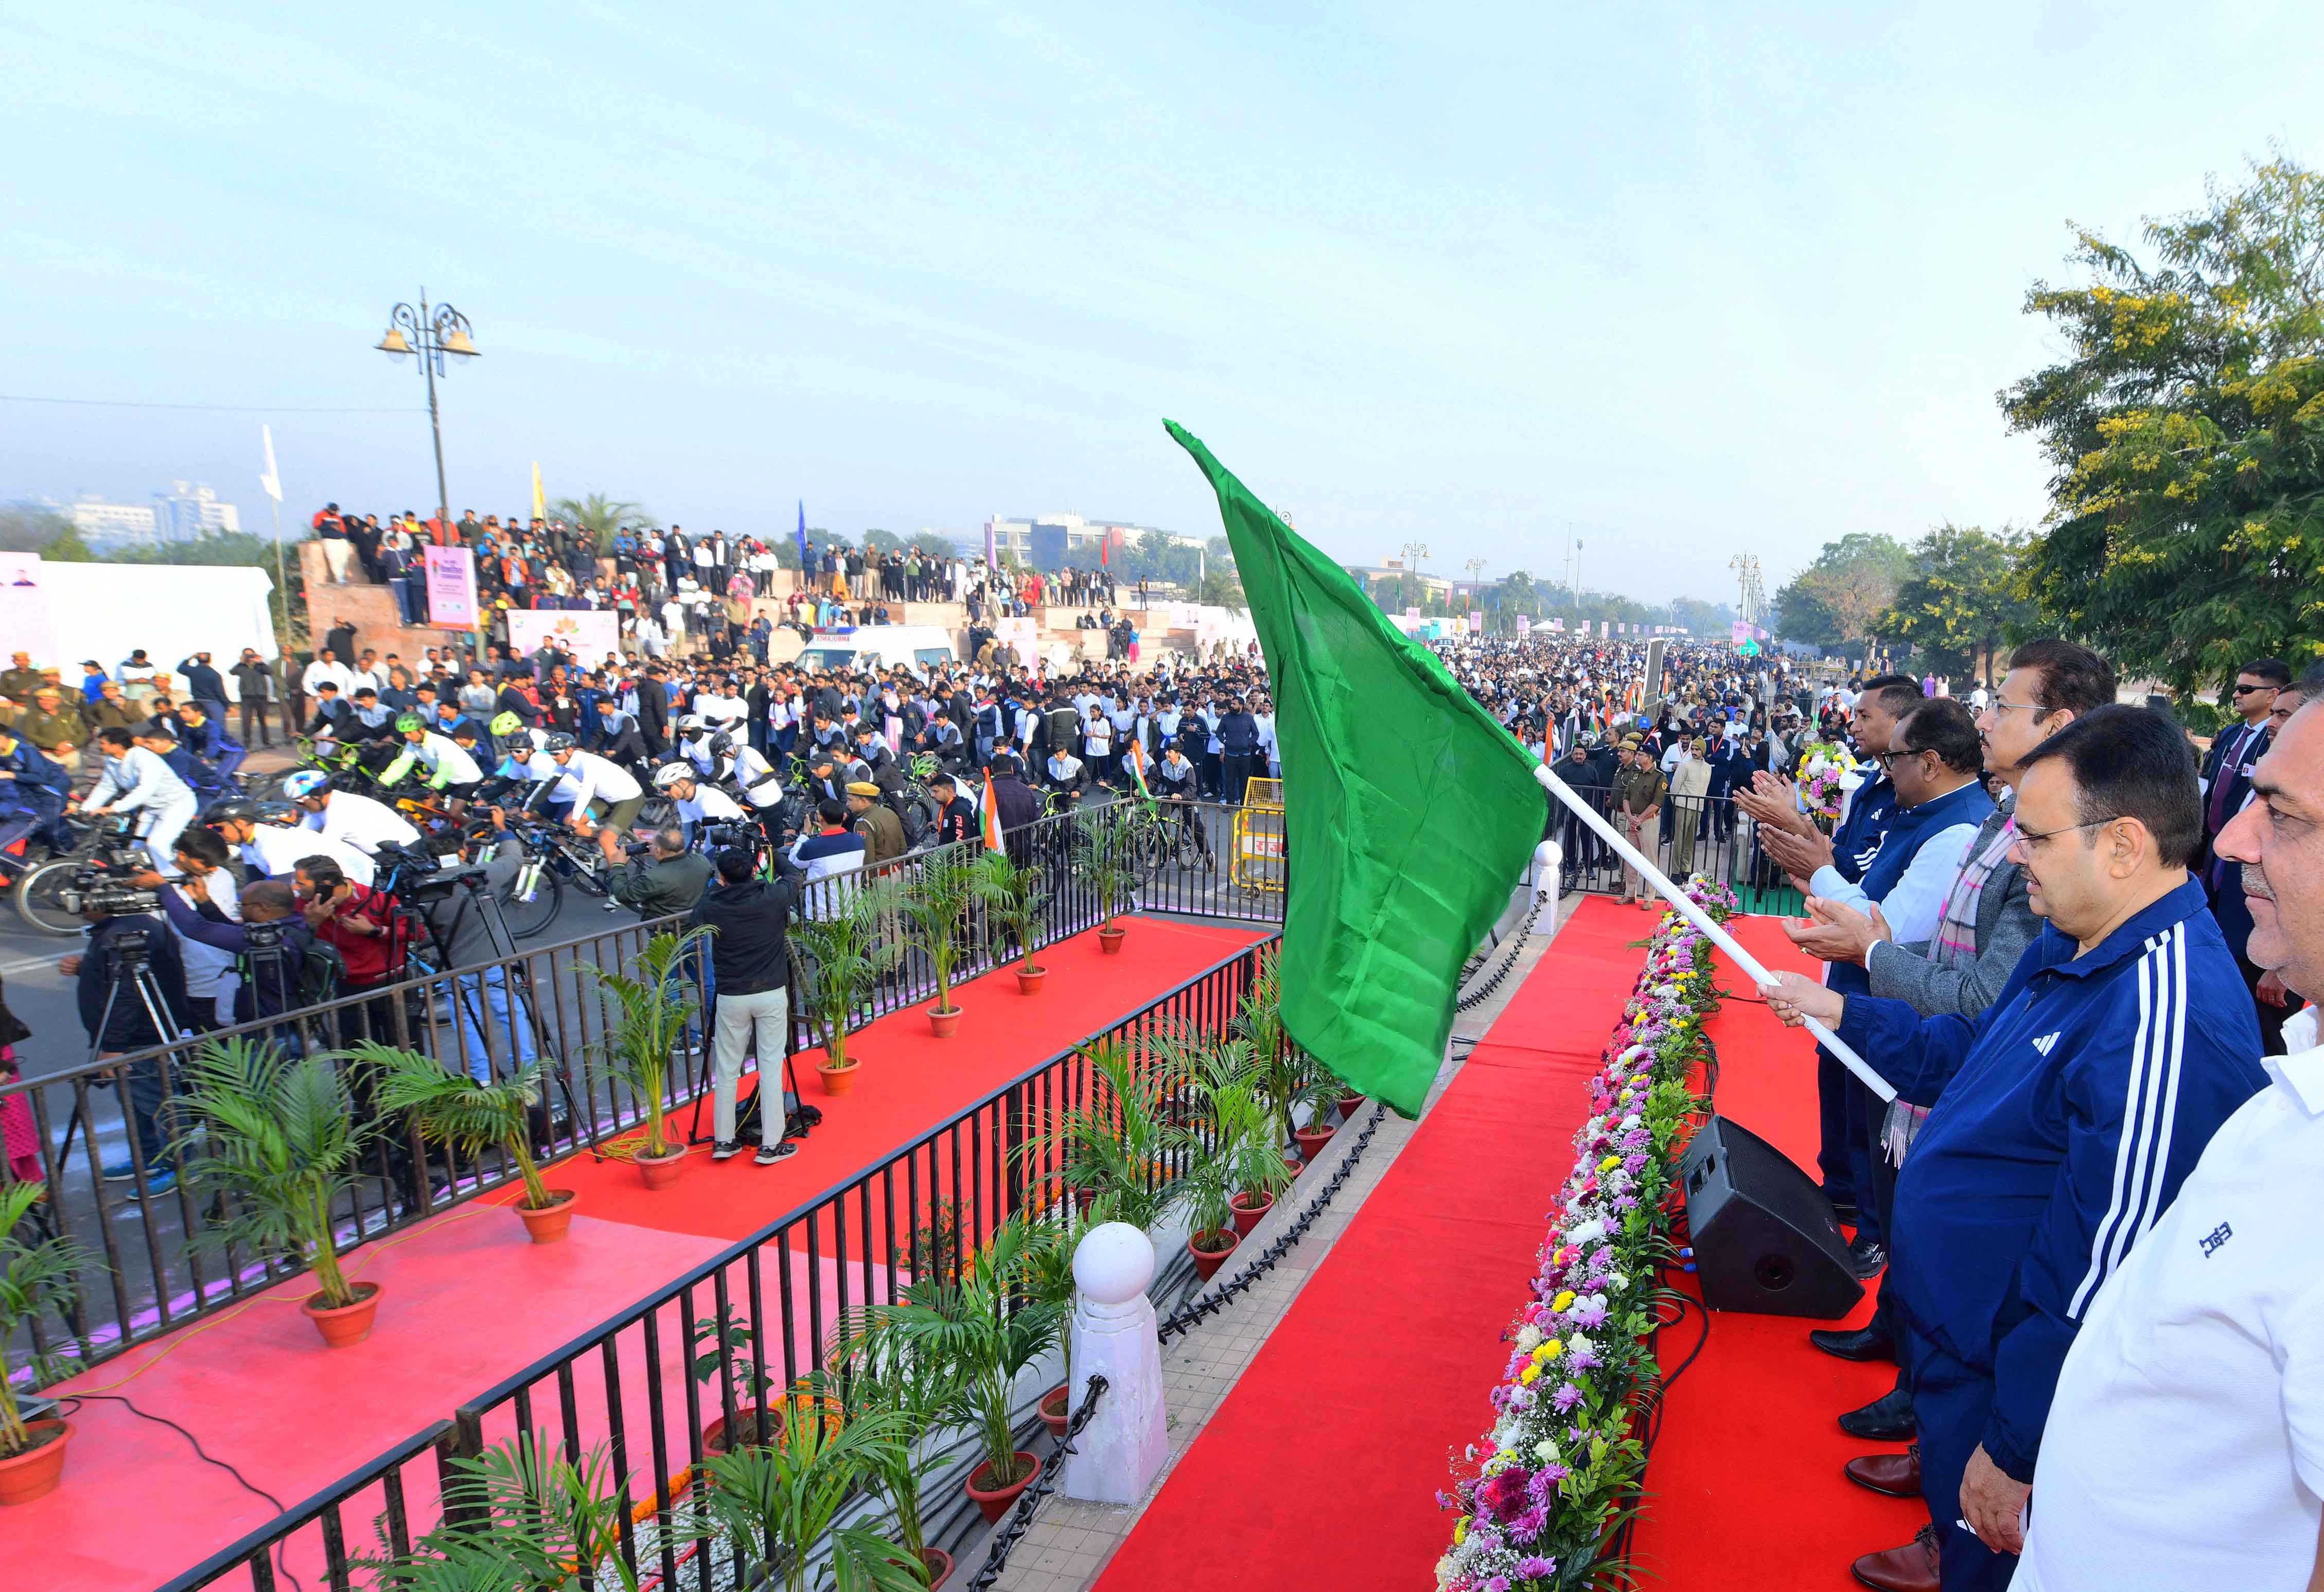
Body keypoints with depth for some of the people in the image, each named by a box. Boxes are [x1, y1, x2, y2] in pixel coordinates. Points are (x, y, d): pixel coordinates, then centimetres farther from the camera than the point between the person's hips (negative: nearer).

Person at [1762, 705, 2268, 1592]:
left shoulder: (2166, 1028, -33)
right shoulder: (2079, 946, 0)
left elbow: (2105, 1281, -30)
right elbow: (1974, 1054, 18)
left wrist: (2014, 1449, -22)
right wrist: (1840, 1011, 16)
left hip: (2007, 1378, -8)